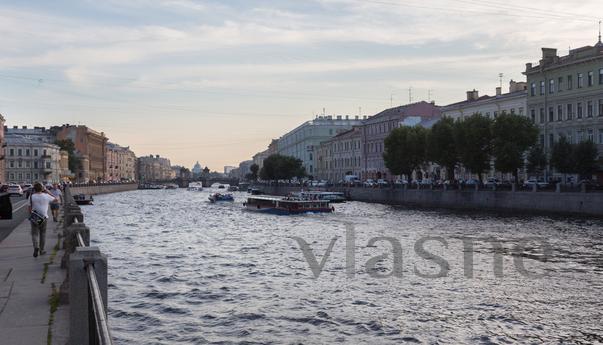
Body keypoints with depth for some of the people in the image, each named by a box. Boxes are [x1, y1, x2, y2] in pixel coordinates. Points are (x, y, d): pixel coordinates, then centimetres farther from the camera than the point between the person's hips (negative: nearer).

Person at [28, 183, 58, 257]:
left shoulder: (32, 197, -5)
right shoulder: (46, 196, -3)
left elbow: (30, 208, -4)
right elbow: (56, 199, 11)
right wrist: (48, 192, 14)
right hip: (44, 217, 1)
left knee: (35, 234, 2)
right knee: (43, 234, 12)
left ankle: (36, 247, -23)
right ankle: (41, 250, 18)